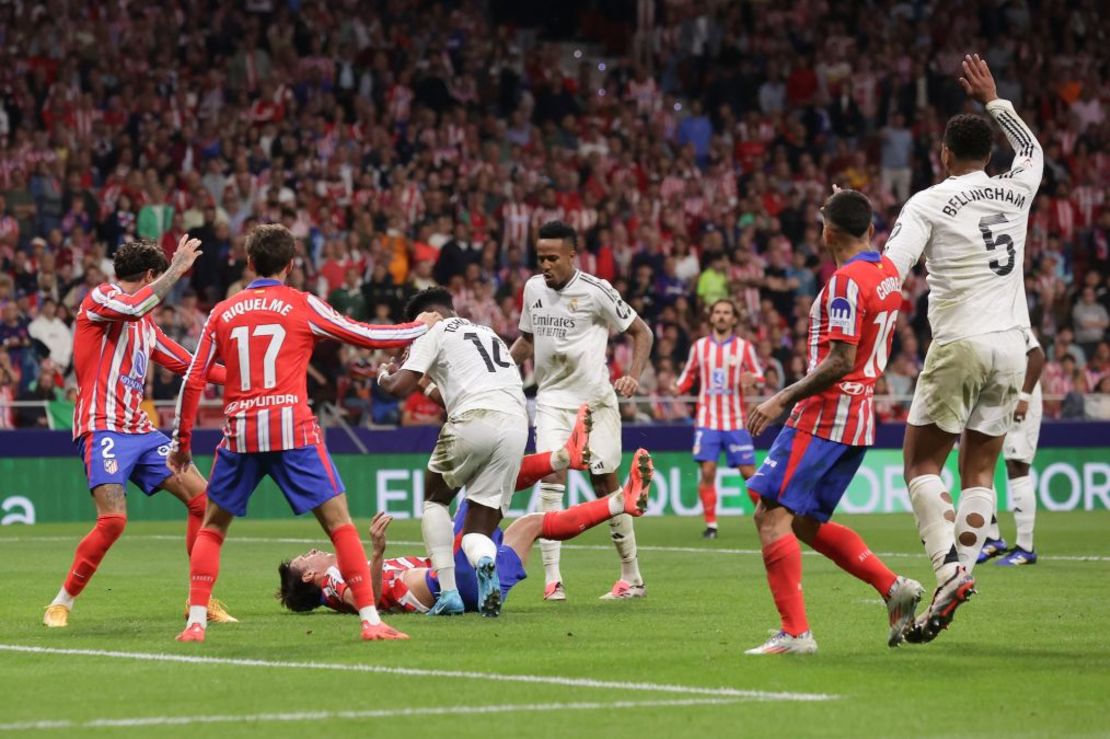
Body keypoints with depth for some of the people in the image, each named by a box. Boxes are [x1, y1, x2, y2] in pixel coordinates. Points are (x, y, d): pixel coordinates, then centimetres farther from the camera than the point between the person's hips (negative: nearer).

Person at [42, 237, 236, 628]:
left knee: (203, 499, 0)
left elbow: (189, 365, 26)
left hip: (139, 430, 8)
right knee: (113, 519, -22)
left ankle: (201, 599, 8)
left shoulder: (146, 325, 20)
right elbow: (136, 306, -25)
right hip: (103, 428, -8)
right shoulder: (98, 298, -3)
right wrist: (177, 268, -16)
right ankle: (61, 603, -6)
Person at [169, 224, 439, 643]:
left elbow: (192, 381, 11)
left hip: (239, 435, 2)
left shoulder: (223, 313, 12)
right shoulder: (302, 305, 4)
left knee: (212, 527, 17)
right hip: (293, 431, -2)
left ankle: (196, 621, 7)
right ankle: (370, 619, -8)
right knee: (338, 520, 1)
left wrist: (182, 441, 19)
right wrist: (420, 328, 25)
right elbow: (366, 337, 9)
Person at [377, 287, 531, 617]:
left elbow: (401, 387, 4)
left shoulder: (435, 331, 12)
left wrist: (384, 377, 27)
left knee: (435, 500, 21)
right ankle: (485, 561, -26)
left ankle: (448, 592, 6)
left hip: (475, 421, -5)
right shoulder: (489, 333, 33)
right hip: (517, 426, 5)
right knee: (479, 531, 12)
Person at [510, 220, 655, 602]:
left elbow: (641, 331, -1)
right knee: (551, 478, -13)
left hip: (594, 399, -3)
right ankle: (552, 580, -15)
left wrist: (633, 376, -15)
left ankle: (632, 577, 14)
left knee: (606, 485, 1)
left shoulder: (595, 290, -10)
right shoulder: (533, 288, 6)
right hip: (551, 400, 3)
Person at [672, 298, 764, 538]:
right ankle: (710, 524, -2)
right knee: (708, 471, -10)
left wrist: (751, 379, -18)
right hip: (707, 420, 1)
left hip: (736, 421, -1)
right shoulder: (699, 346, 8)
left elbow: (759, 375, 5)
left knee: (748, 472, -3)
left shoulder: (744, 347, 4)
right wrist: (679, 388, -4)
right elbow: (689, 374, 16)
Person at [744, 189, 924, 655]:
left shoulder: (846, 281, -16)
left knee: (772, 515, -11)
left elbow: (840, 363, -21)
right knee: (807, 523, 16)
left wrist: (783, 398, -18)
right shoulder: (887, 272, 11)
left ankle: (796, 633, -17)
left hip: (826, 413, -9)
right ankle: (894, 587, 7)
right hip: (860, 416, 9)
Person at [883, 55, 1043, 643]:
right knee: (979, 469, 10)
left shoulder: (930, 202, -3)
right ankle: (960, 570, 0)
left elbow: (887, 277, -12)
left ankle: (948, 568, -17)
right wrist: (992, 99, 44)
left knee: (922, 463, 2)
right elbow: (1032, 150, 35)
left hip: (960, 345, -5)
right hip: (1011, 346, 5)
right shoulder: (1015, 192, 10)